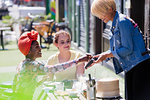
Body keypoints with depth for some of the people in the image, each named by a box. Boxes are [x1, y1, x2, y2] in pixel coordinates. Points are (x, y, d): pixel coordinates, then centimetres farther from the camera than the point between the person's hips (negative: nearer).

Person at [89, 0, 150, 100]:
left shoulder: (123, 22, -16)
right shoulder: (115, 24, 14)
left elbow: (127, 49, -18)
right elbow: (115, 50, 20)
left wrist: (106, 55, -13)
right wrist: (100, 56, 10)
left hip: (140, 65, -10)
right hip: (130, 67, 10)